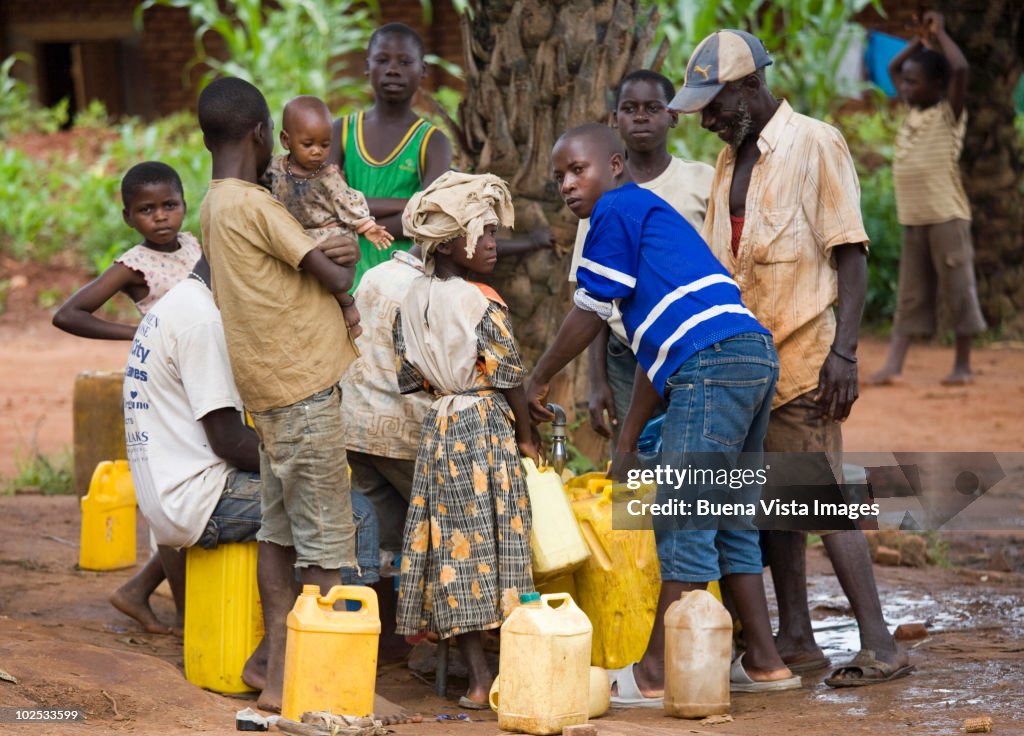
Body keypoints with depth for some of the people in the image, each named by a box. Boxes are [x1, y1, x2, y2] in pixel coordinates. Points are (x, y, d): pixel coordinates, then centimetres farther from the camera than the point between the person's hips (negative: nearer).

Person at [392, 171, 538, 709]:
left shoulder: (412, 302, 4)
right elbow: (509, 379, -11)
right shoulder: (484, 304, -13)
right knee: (495, 540, -1)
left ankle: (477, 675, 4)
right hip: (487, 426, -6)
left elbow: (409, 377, 9)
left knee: (453, 546, 4)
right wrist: (525, 437, 3)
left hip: (438, 427, 6)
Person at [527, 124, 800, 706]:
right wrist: (628, 439, 31)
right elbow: (658, 349, 30)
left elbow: (590, 312, 1)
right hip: (755, 353, 10)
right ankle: (764, 662, 17)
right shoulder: (651, 216, 30)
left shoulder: (618, 209, 2)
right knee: (730, 520, 15)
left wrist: (540, 379, 14)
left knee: (684, 520, -8)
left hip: (714, 364, -10)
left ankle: (658, 674, -7)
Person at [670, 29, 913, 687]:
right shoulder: (731, 161, 15)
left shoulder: (815, 145, -7)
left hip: (804, 359, -8)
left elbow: (851, 254, -11)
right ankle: (796, 640, 14)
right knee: (774, 498, 8)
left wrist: (844, 350, -18)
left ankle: (880, 645, -8)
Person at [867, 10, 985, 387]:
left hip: (947, 218, -7)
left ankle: (962, 365, 6)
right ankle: (893, 364, 0)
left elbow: (960, 69, -22)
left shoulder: (949, 113, -5)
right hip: (913, 219, 7)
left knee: (957, 290, 0)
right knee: (910, 295, 4)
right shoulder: (913, 111, 14)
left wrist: (941, 33, -9)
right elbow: (893, 67, 27)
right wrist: (921, 38, 16)